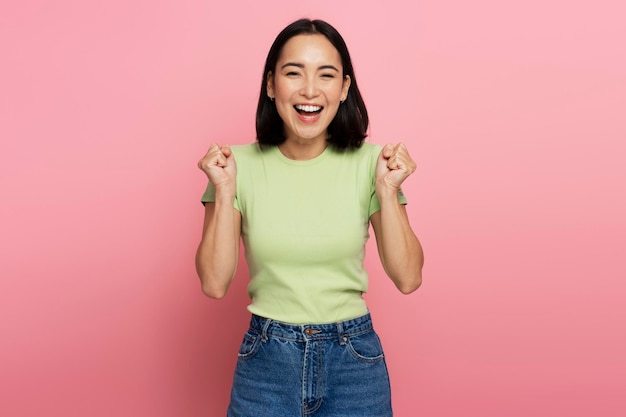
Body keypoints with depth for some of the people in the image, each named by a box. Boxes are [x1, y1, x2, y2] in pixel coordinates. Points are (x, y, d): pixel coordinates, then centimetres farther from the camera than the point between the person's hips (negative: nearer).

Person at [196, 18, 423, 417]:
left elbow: (408, 278, -8)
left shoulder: (369, 161, -7)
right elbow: (214, 283, -9)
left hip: (355, 359, 0)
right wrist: (224, 191, -17)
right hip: (266, 359, 0)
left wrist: (388, 191, -18)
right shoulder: (241, 164, -7)